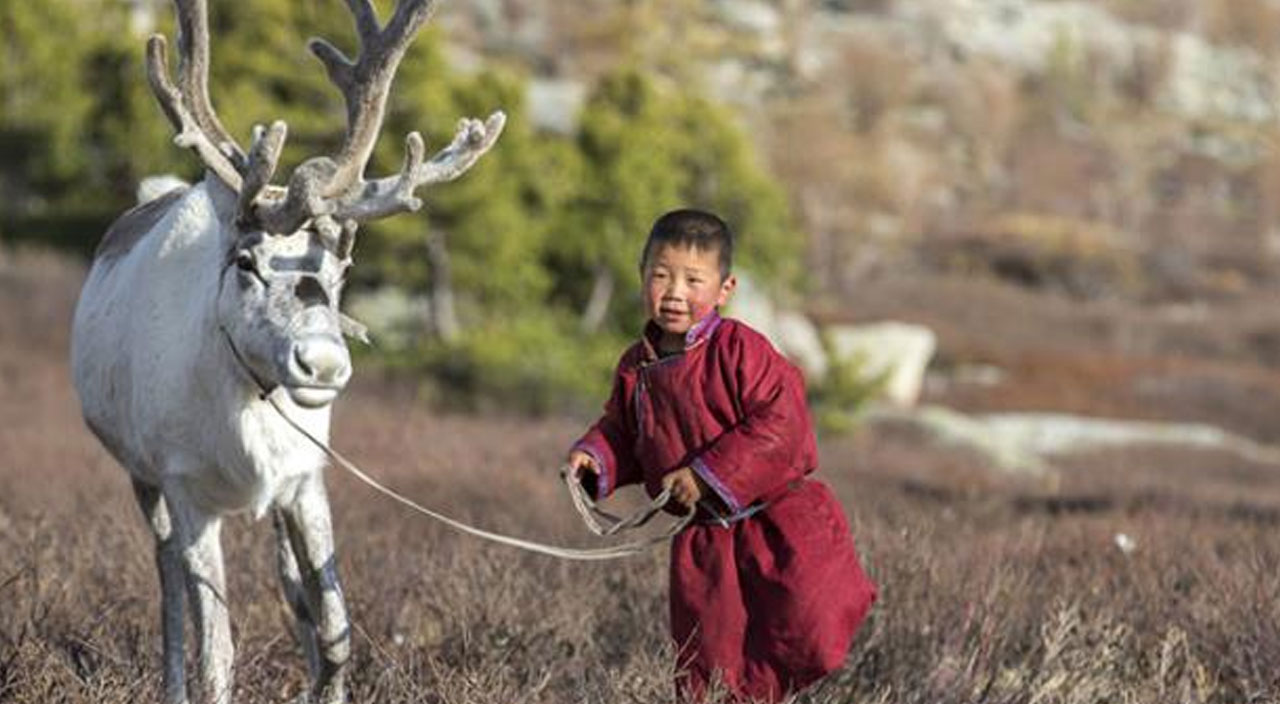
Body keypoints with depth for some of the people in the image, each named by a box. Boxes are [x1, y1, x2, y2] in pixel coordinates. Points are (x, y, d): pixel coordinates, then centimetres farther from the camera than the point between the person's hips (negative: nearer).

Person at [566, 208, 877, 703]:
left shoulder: (740, 350, -16)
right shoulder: (636, 368, 3)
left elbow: (779, 423, -23)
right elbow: (622, 432, 18)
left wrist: (708, 476, -24)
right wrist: (595, 457, -5)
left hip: (775, 522, -5)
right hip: (702, 539, 5)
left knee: (807, 643, -12)